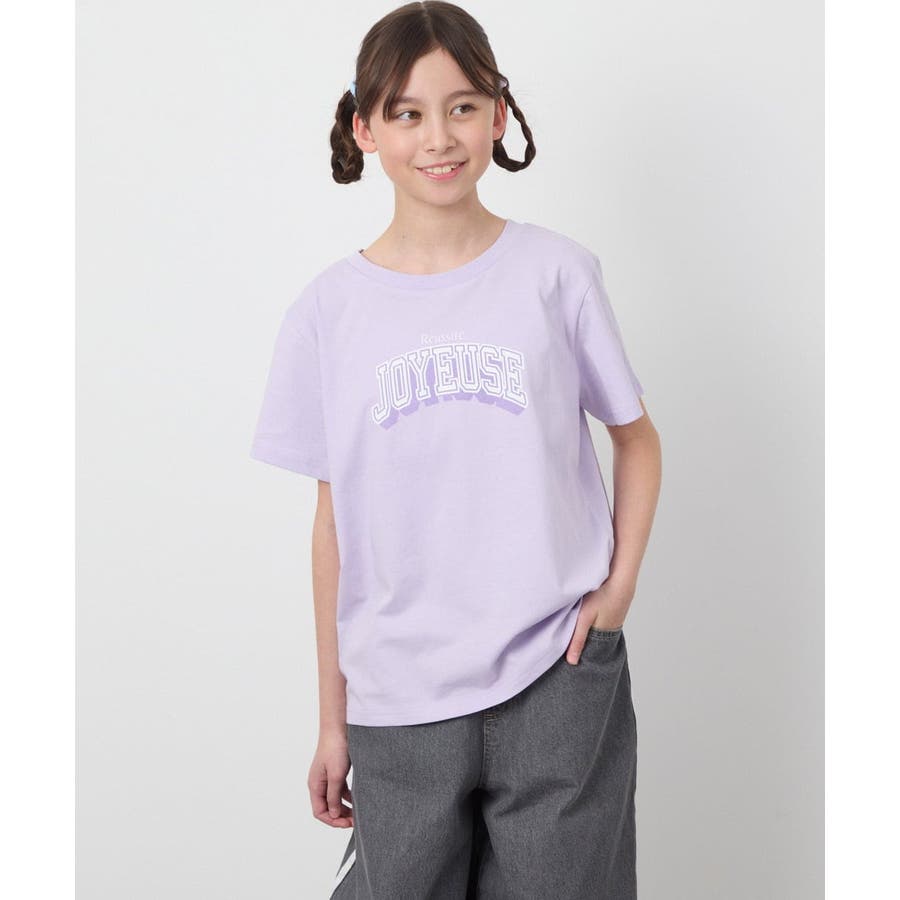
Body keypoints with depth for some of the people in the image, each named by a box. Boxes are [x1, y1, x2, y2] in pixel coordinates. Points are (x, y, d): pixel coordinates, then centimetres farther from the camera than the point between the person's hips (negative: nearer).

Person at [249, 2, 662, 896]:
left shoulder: (555, 271, -2)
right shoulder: (327, 311, 1)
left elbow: (635, 435, 10)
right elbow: (334, 522, 4)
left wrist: (620, 584, -4)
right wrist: (332, 720, 7)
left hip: (558, 682, -1)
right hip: (398, 702, 1)